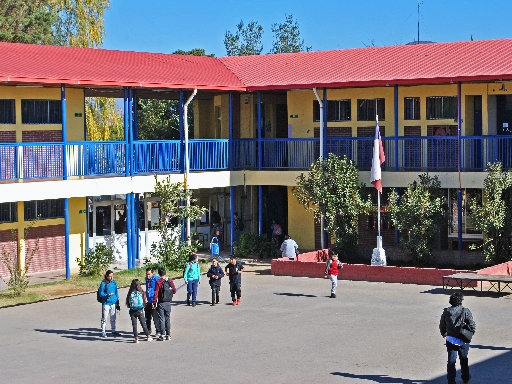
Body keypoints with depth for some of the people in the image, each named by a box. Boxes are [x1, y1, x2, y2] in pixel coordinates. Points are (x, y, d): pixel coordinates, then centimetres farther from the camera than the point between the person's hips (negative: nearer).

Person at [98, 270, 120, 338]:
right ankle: (103, 332, 10)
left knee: (113, 318, 14)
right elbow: (100, 293, -8)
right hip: (106, 303, -5)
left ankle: (113, 331, 25)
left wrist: (117, 303, 14)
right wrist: (107, 295, -26)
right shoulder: (103, 283, -9)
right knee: (104, 318, 1)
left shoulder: (114, 283, 7)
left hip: (113, 303, 5)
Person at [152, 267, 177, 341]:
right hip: (168, 302, 4)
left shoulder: (158, 282, -12)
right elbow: (174, 291, 5)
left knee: (161, 319, 0)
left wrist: (154, 303, -9)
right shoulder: (170, 281, 0)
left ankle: (162, 335, -2)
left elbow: (156, 293, -14)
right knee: (168, 318, 12)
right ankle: (168, 335, 15)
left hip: (161, 303, -4)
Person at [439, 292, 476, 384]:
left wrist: (444, 334, 23)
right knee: (463, 359, 19)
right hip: (463, 340, -1)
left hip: (450, 340, 1)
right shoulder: (465, 312, -13)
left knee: (451, 360, 6)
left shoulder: (446, 312, -4)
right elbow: (472, 326, -14)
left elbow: (442, 326, 6)